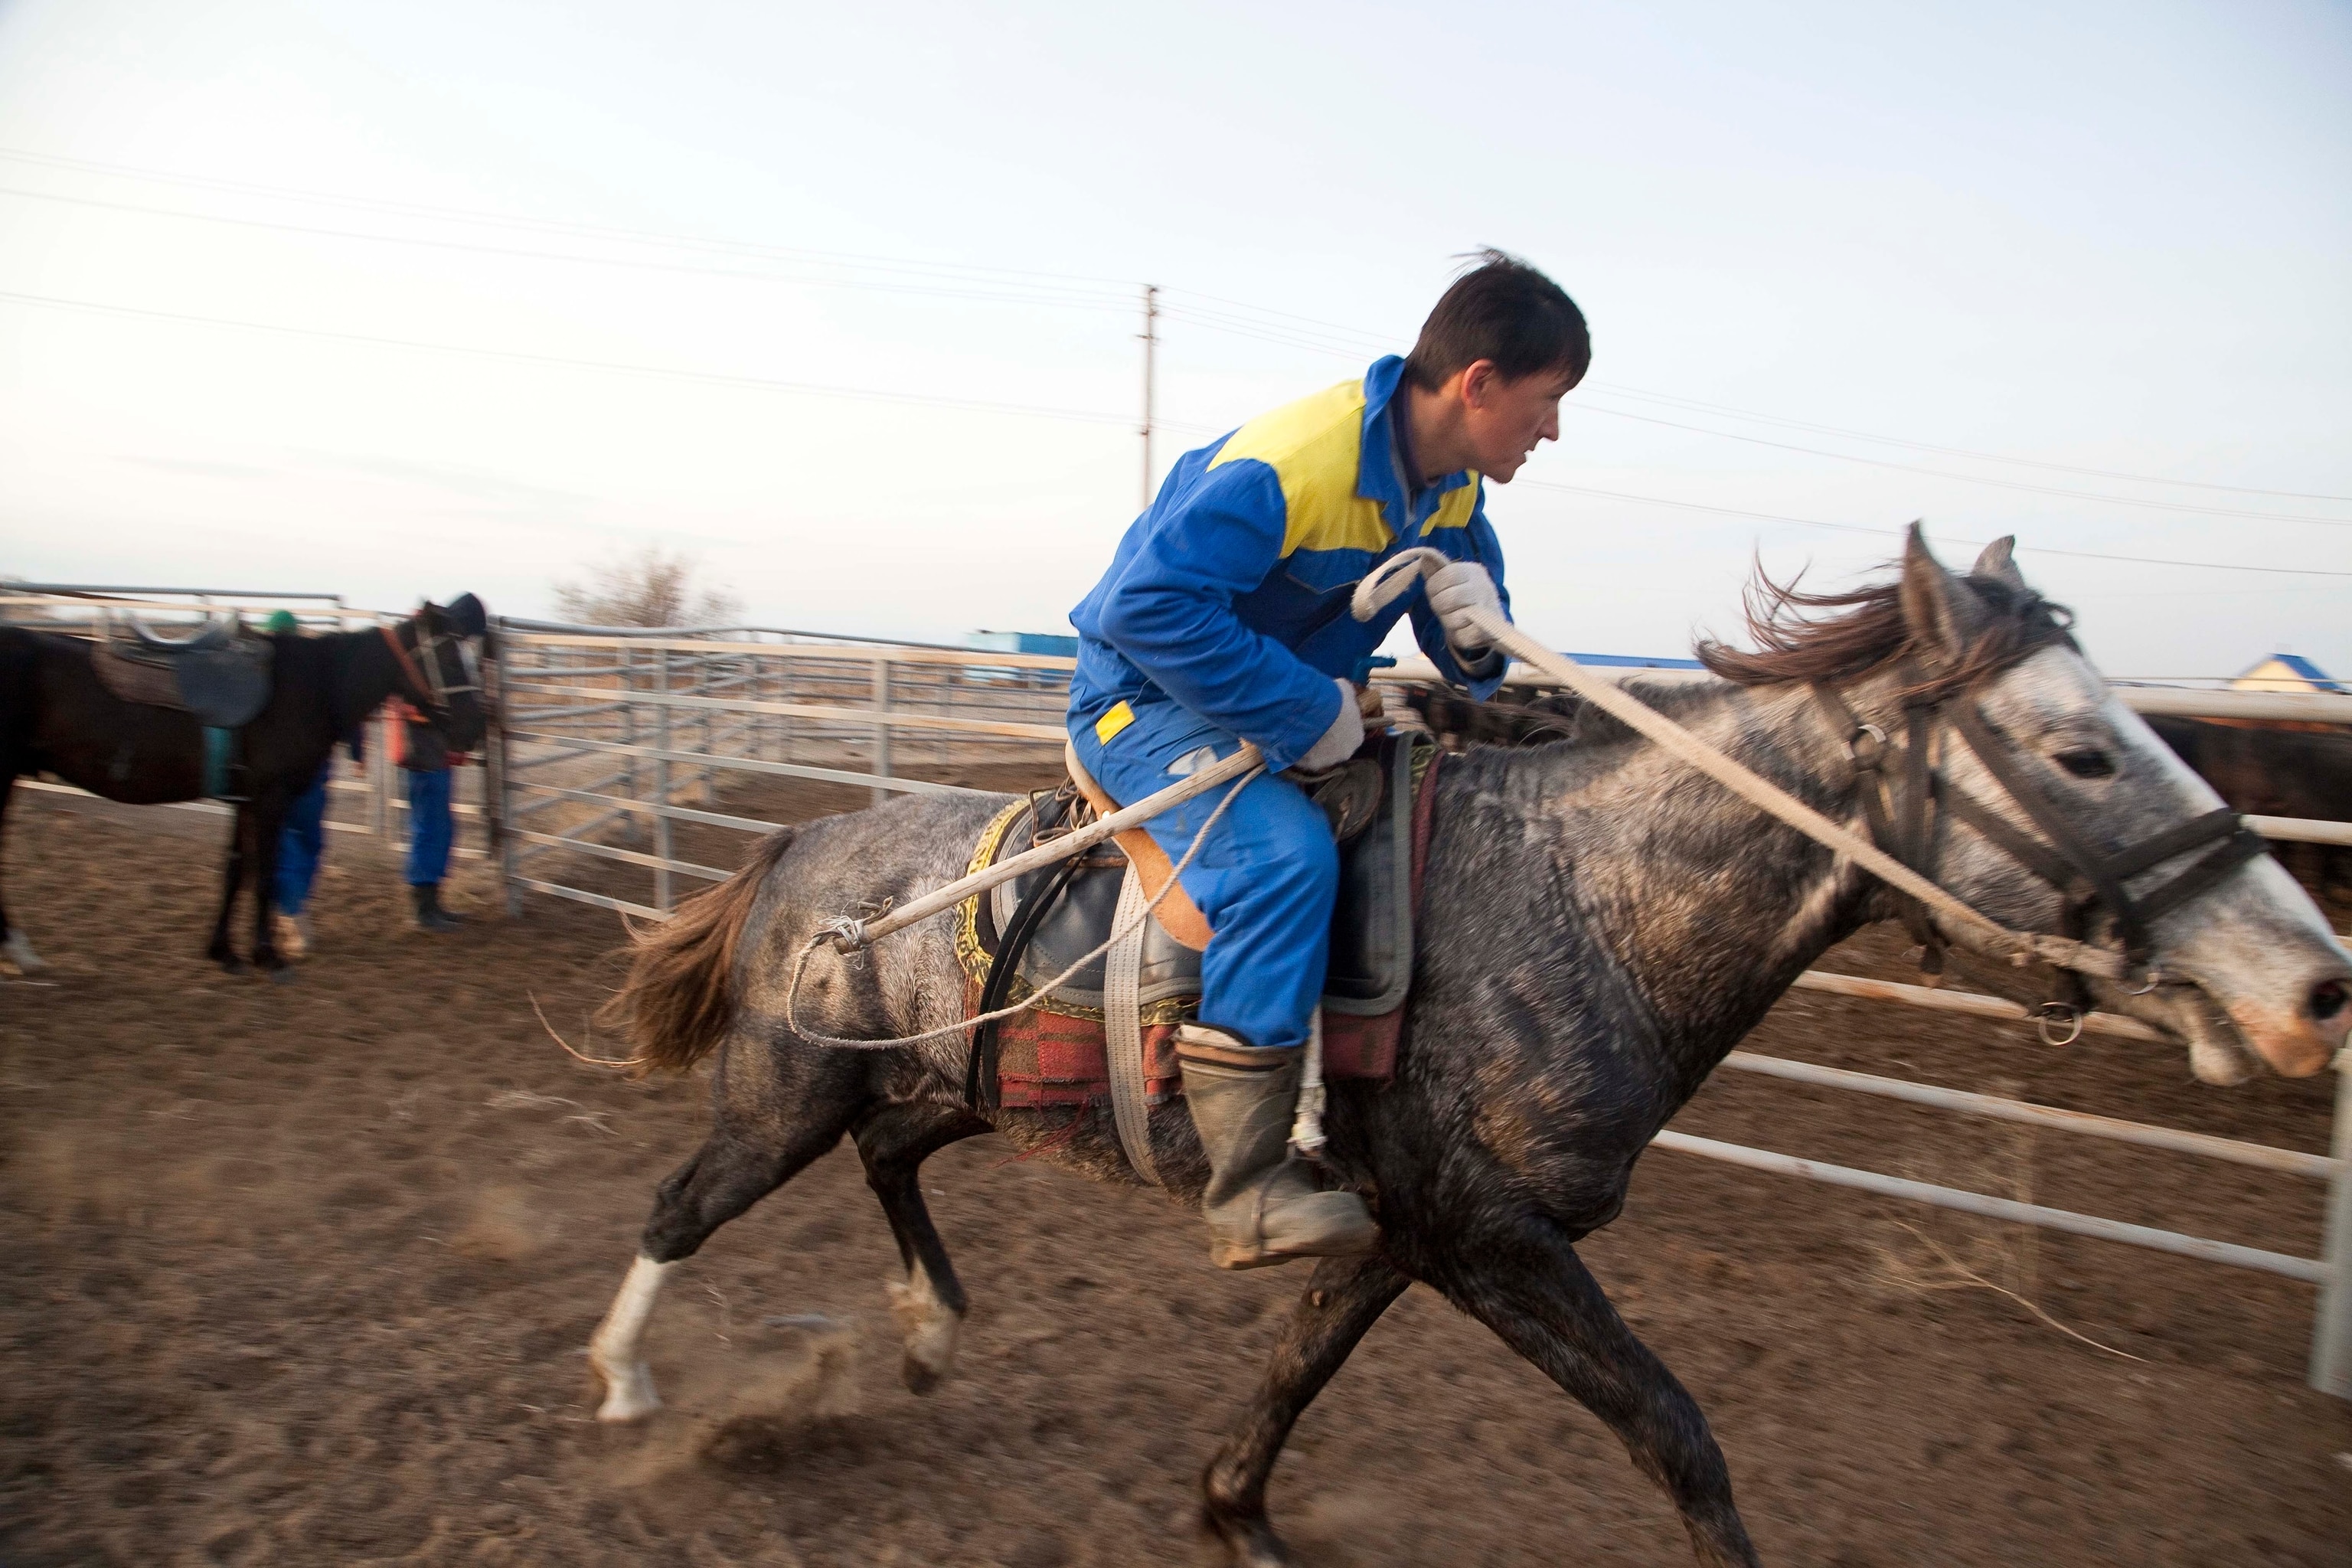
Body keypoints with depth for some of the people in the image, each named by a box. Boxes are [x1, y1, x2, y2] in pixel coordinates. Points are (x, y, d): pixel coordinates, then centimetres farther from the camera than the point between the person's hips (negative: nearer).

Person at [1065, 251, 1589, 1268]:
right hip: (1149, 702, -9)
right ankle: (1249, 1188, -27)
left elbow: (1471, 673, 10)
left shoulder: (1456, 496, 2)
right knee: (1285, 856, -34)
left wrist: (1476, 634, -17)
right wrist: (1308, 707, -31)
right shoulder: (1286, 466, -27)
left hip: (1303, 717, 9)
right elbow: (1145, 606, -34)